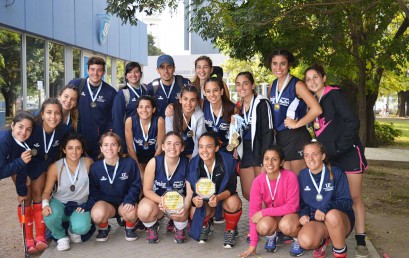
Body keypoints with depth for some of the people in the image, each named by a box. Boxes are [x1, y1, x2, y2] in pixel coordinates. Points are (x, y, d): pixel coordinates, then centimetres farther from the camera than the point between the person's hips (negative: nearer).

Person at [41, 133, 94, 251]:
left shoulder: (88, 163, -11)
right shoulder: (55, 167, -10)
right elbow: (47, 191, -6)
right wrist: (45, 204, -26)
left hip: (80, 205, 0)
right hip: (59, 202, 1)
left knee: (81, 228, -30)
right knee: (50, 217, -34)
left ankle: (73, 230, 12)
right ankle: (61, 237, 2)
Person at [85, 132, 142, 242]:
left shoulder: (130, 163, -6)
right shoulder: (95, 167, -3)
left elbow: (136, 185, -2)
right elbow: (93, 191, 1)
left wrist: (130, 200, -19)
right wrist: (86, 206, -17)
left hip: (124, 202, 0)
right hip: (104, 202, 1)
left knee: (131, 213, -35)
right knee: (97, 214, -34)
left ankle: (129, 228, 5)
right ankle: (103, 228, 6)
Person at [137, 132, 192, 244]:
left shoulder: (187, 164, -16)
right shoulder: (154, 162, -17)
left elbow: (190, 193, -15)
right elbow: (147, 190, -11)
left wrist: (185, 207, -38)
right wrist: (161, 200, -32)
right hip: (156, 198, 0)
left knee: (181, 213, -35)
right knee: (144, 211, -33)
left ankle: (179, 228, 6)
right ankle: (152, 227, 7)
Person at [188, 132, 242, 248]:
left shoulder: (228, 161, -25)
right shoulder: (193, 164, -19)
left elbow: (231, 188, -20)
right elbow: (190, 189, -11)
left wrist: (218, 197, -41)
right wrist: (194, 199, -36)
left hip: (224, 196, -2)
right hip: (203, 199, 2)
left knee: (234, 202, -35)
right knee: (194, 213, -28)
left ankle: (230, 230, -2)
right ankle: (206, 225, 14)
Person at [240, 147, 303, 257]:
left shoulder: (290, 177, -23)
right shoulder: (258, 181, -15)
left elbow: (292, 206, -20)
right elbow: (253, 211, -13)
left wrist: (264, 212, -24)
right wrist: (253, 243, -14)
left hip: (290, 213, -2)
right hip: (272, 216, 2)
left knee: (286, 226, -36)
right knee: (263, 227, -32)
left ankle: (298, 239, 0)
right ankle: (272, 236, 6)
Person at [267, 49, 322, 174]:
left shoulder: (297, 85, -11)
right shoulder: (272, 86, 8)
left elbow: (316, 109, -22)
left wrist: (296, 124, -14)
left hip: (297, 138, -6)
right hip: (279, 138, 6)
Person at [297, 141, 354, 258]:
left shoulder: (337, 173, -8)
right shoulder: (302, 175, 3)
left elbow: (347, 201, -12)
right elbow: (302, 201, 13)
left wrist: (326, 208, -29)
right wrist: (304, 213, -9)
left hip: (340, 219, -2)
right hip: (315, 220, 2)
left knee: (332, 215, -40)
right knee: (305, 241, -31)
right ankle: (323, 239, 7)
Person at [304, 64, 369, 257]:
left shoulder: (334, 95, -9)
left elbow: (352, 122, -17)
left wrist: (340, 147, -17)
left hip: (348, 153, -6)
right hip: (328, 156, 6)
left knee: (355, 197, 1)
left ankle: (360, 241, 9)